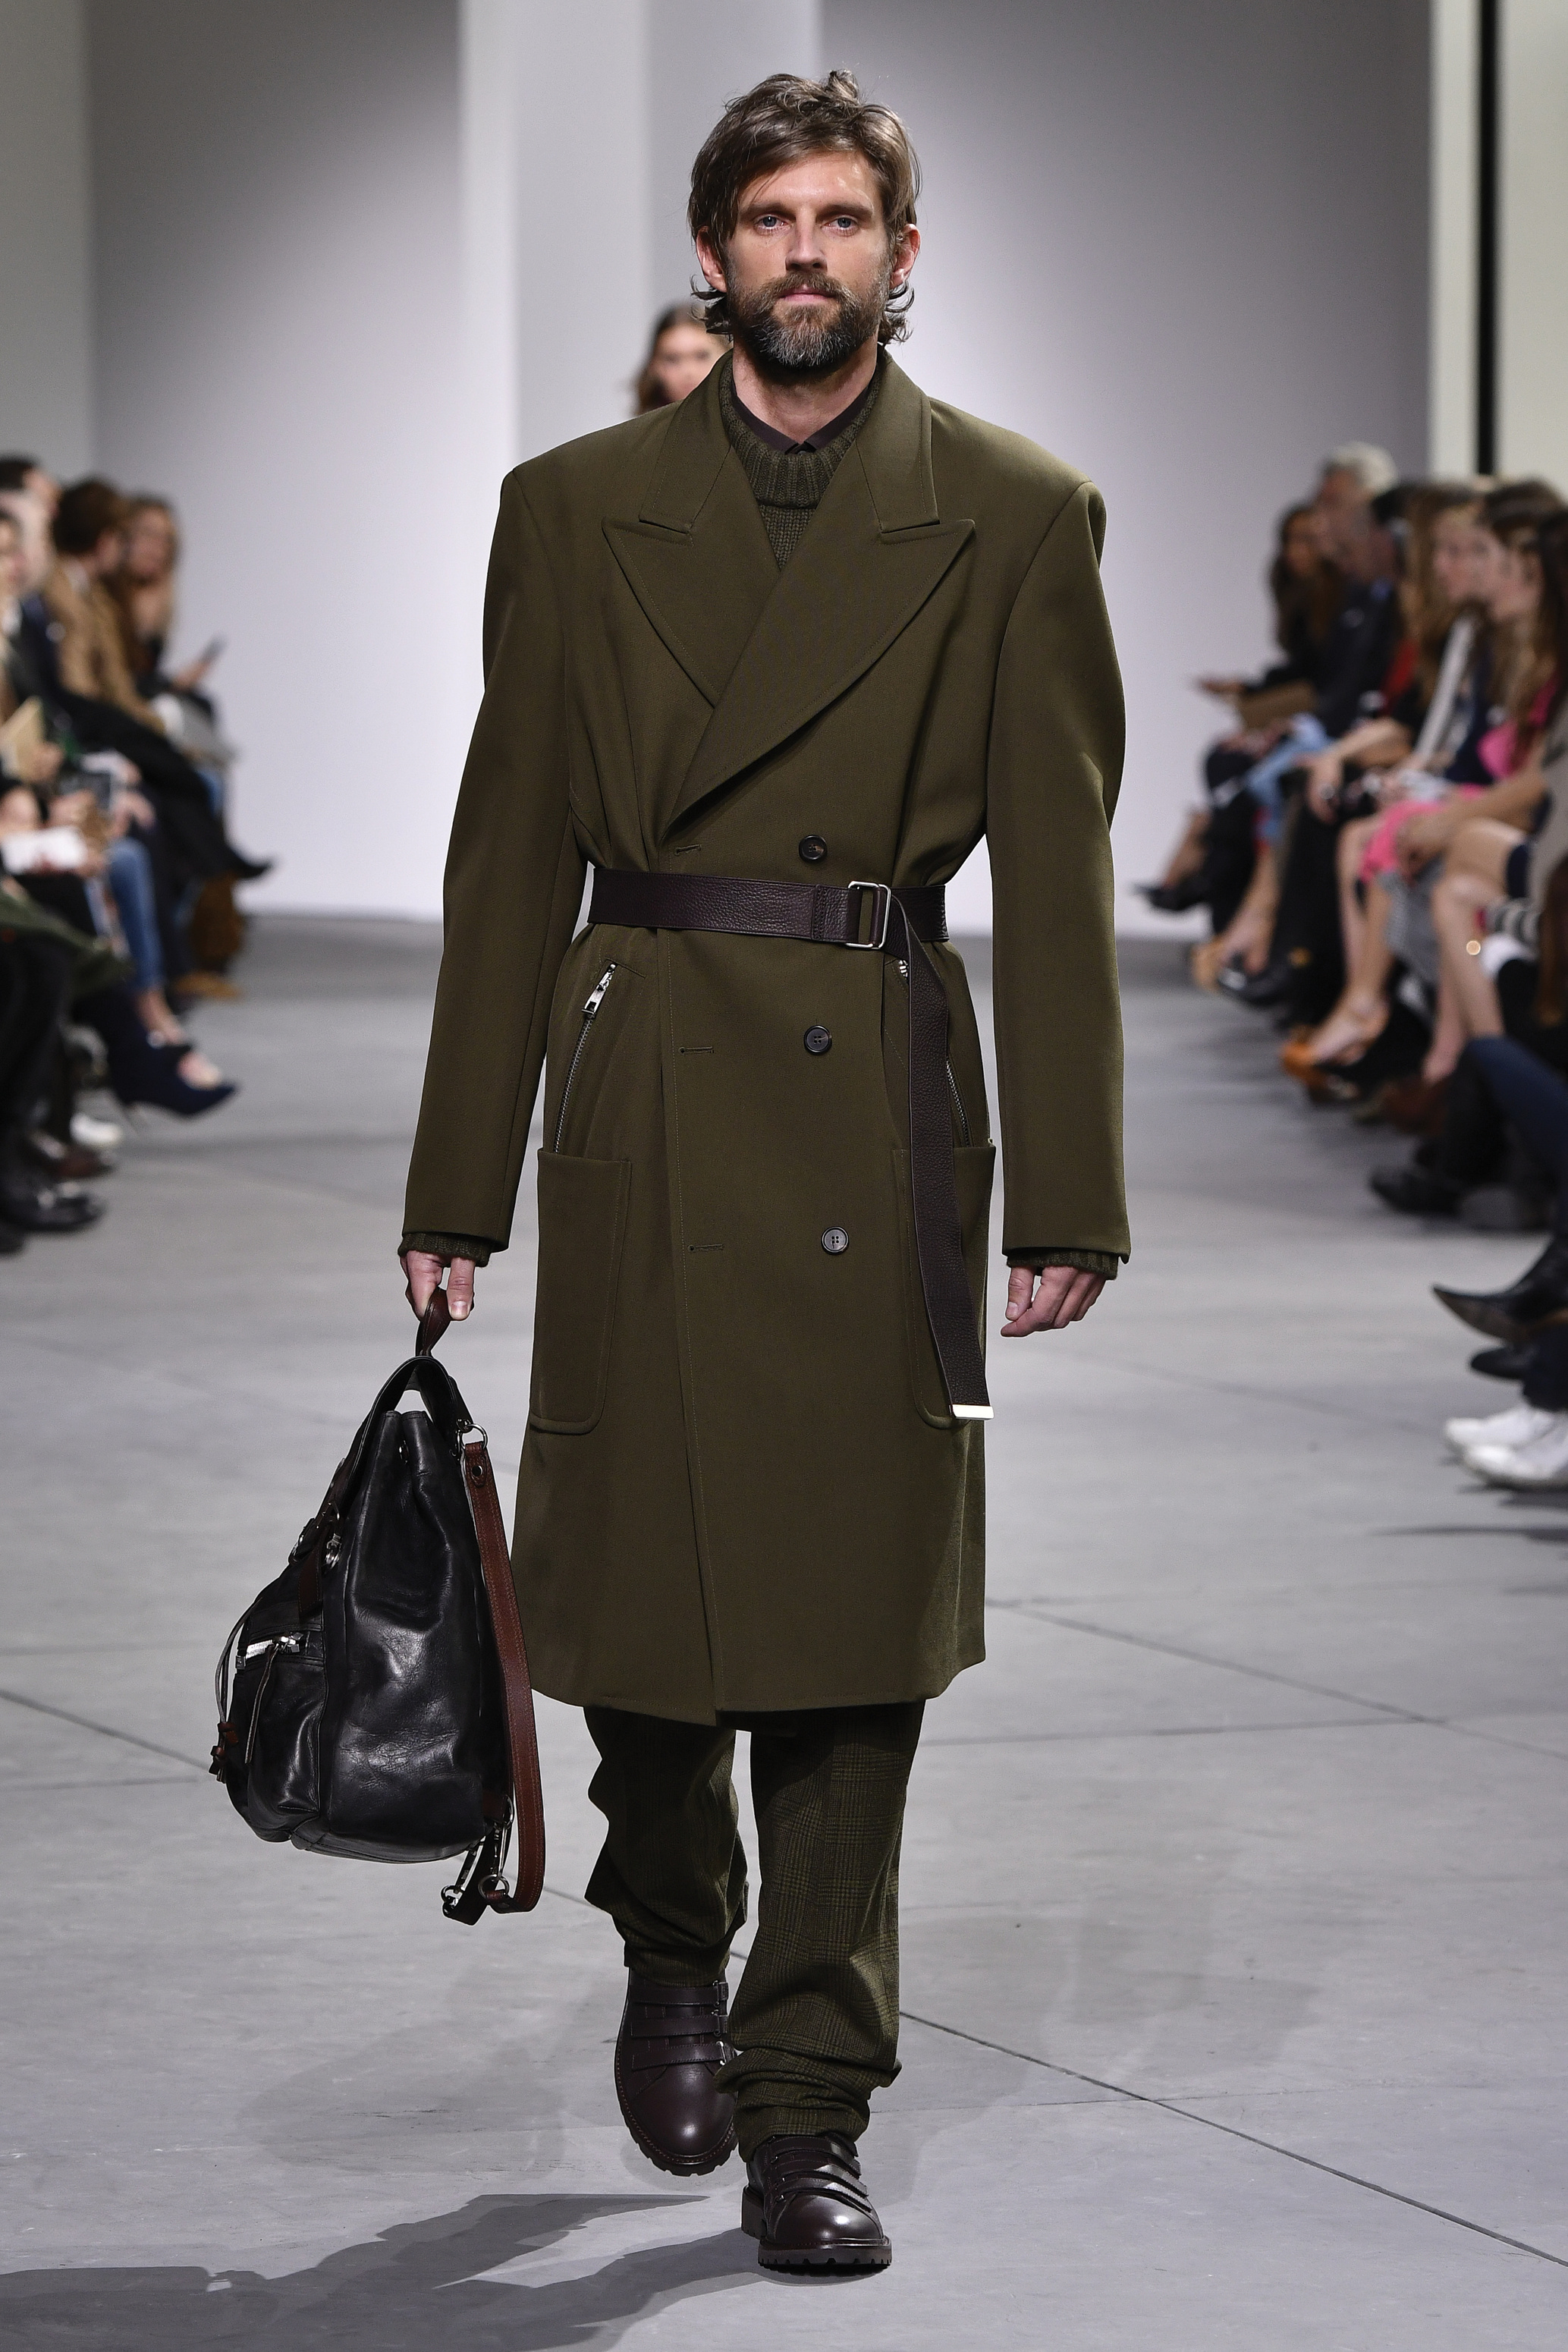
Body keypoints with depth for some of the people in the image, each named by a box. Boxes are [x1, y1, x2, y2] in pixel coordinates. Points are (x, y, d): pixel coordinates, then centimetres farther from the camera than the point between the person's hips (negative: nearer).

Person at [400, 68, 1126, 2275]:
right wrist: (459, 1186, 4)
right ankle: (673, 1947, 33)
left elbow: (1060, 876, 2)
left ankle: (811, 2116, 6)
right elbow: (510, 854, 8)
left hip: (876, 1101, -1)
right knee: (639, 1567, 4)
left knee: (858, 1608, -1)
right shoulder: (574, 513, 8)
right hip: (641, 1086, 1)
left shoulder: (1017, 520, 4)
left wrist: (1067, 1200, -4)